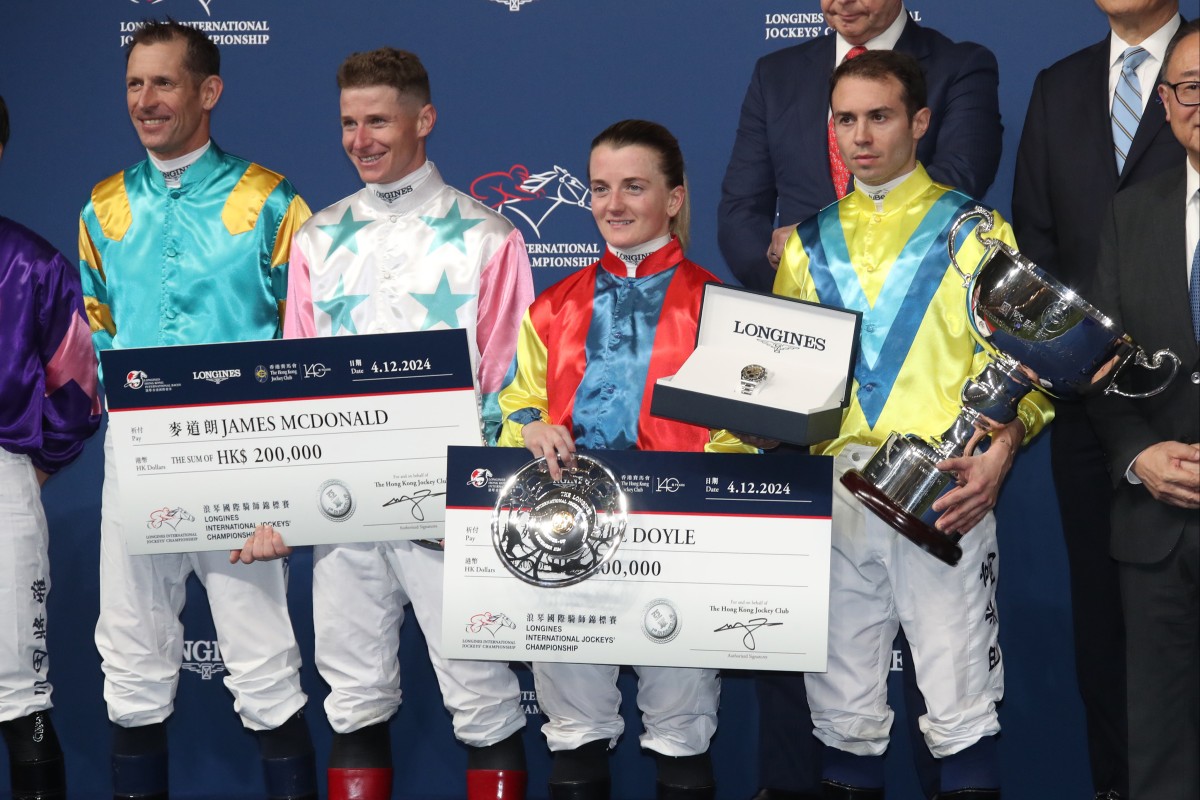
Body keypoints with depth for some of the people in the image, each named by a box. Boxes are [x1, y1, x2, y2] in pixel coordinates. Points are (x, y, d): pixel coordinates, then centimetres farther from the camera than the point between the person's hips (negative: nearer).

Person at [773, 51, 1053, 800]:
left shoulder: (975, 233, 6)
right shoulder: (809, 245, 16)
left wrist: (1000, 453, -17)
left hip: (944, 499, -3)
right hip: (834, 498, 4)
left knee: (962, 711, -6)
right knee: (843, 711, 7)